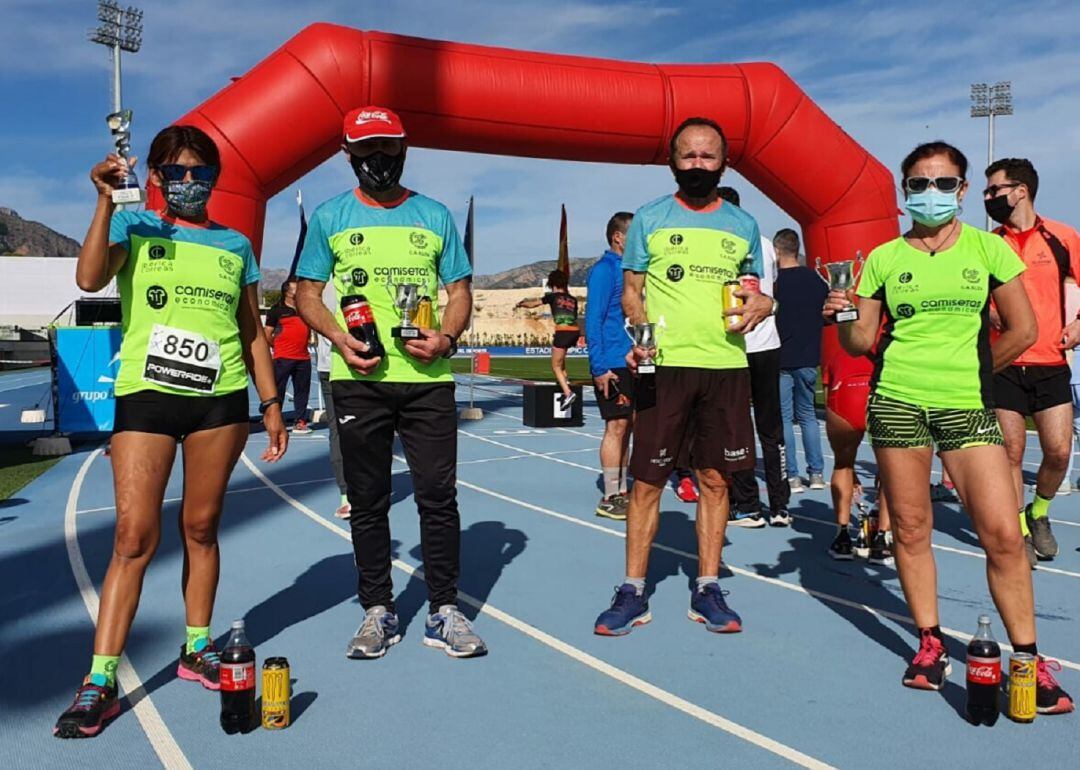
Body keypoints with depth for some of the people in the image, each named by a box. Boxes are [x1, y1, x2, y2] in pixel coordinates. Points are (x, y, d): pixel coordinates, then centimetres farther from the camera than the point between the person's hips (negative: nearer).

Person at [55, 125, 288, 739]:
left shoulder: (236, 246, 13)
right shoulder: (134, 228, 6)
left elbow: (253, 332, 15)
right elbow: (90, 278, -14)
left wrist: (272, 402, 10)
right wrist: (106, 202, -19)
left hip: (221, 400, 2)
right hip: (146, 395, -2)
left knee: (201, 528, 8)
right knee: (135, 536, -5)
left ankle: (198, 649, 23)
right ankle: (101, 683, 1)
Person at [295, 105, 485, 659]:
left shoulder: (435, 216, 11)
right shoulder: (330, 217, 9)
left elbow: (460, 290, 12)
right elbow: (307, 295, 9)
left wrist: (447, 336, -8)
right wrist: (340, 339, -10)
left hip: (428, 377, 0)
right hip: (360, 379, 0)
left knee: (438, 495, 0)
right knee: (367, 502, 7)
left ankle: (444, 611, 12)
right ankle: (378, 610, 20)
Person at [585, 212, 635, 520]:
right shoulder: (604, 270, -11)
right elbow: (593, 321, -15)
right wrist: (600, 368, -19)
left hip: (630, 364, 8)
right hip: (612, 365, -8)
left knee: (625, 427, 12)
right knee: (616, 426, -5)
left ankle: (621, 492, 21)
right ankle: (610, 499, 3)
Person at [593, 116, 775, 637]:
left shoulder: (743, 226, 13)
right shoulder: (649, 219, 6)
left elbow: (755, 290, 21)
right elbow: (630, 290, 7)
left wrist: (762, 304, -3)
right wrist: (638, 331, -12)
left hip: (726, 365, 3)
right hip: (665, 364, -2)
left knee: (715, 479, 7)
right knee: (647, 480, 0)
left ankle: (707, 590, 19)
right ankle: (633, 592, 11)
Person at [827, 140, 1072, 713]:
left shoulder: (987, 248, 6)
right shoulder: (884, 258, 6)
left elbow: (1022, 330, 8)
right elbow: (860, 343, 6)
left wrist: (968, 372, 9)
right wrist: (843, 318, -13)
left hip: (967, 406, 0)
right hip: (896, 402, 1)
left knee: (1002, 532, -6)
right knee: (910, 528, 5)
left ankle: (1029, 660, 7)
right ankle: (930, 644, 19)